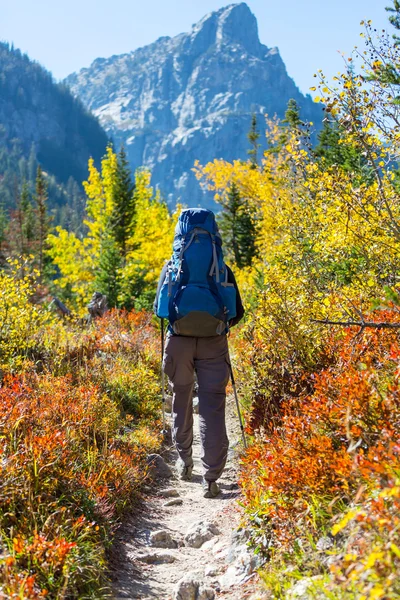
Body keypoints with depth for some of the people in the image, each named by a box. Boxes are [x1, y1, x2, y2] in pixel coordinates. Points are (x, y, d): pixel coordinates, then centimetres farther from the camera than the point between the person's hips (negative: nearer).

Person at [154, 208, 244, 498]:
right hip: (214, 345, -1)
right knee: (213, 408, -1)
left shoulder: (171, 268, 0)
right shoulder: (222, 270, -2)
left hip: (179, 342, 1)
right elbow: (237, 312, 2)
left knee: (182, 401, 20)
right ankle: (211, 478, -8)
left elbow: (159, 308, 5)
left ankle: (185, 463, 34)